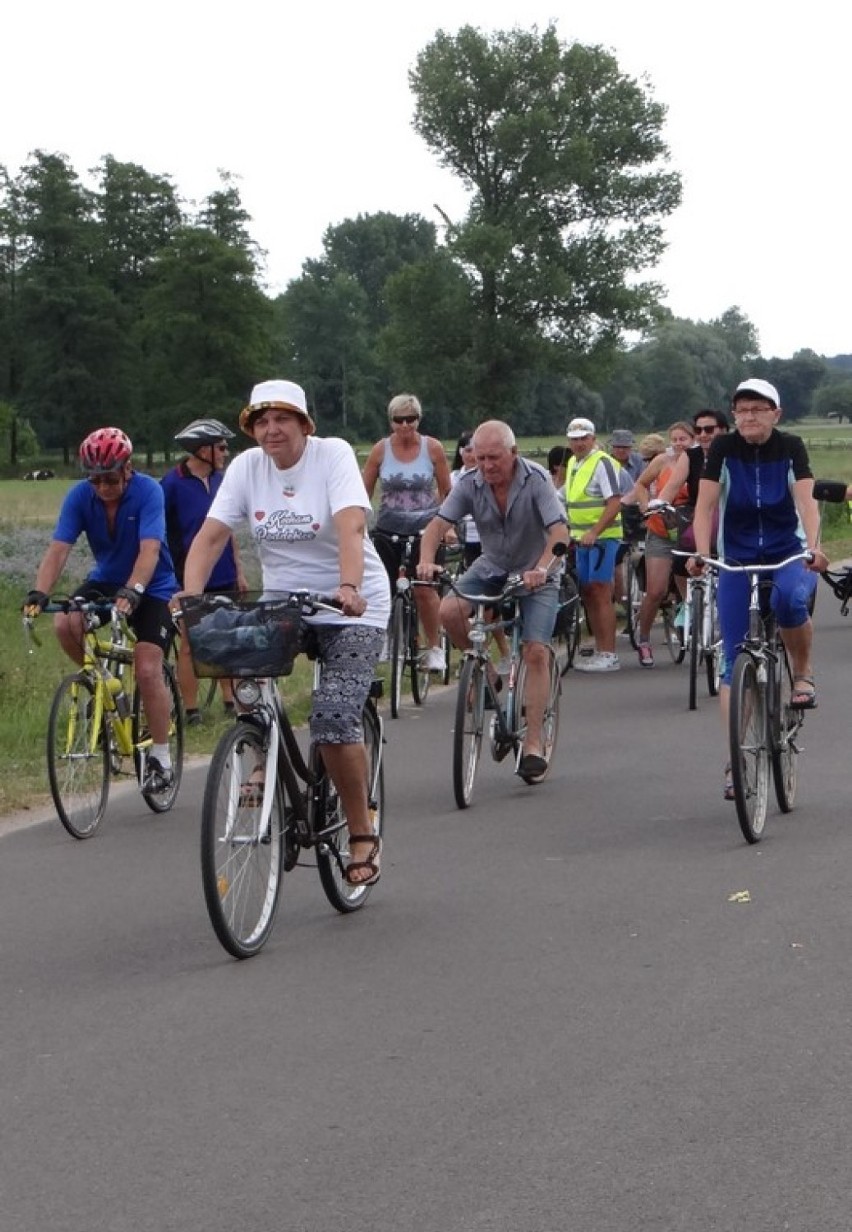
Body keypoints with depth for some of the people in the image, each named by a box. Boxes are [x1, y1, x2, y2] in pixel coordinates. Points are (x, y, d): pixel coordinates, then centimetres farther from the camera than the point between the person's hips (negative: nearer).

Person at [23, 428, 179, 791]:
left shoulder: (148, 491, -25)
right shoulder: (80, 496, -15)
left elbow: (149, 549, -36)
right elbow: (58, 548, -24)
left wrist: (132, 591, -53)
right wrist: (39, 592, -40)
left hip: (151, 588, -4)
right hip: (105, 581, 4)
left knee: (147, 671, -16)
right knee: (65, 625, -26)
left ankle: (161, 759, -1)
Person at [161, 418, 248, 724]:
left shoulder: (220, 480, 7)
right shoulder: (172, 484, -11)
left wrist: (238, 570, 15)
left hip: (223, 577, 6)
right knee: (190, 644, 1)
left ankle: (230, 699, 20)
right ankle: (190, 710, 6)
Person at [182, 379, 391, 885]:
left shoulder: (332, 454, -13)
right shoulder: (246, 466, -1)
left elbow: (351, 526, -28)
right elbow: (211, 535, -9)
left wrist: (349, 588, -44)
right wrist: (191, 597, -26)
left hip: (352, 608, -5)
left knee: (334, 717, -19)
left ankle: (364, 835, 0)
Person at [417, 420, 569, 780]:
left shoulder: (536, 480, -21)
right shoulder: (470, 484, -12)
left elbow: (559, 532, -30)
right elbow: (438, 524, -20)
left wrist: (541, 568, -49)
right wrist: (426, 560, -40)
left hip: (535, 575, -3)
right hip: (491, 568, 3)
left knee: (535, 651, -17)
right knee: (448, 611, -24)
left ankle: (533, 744, -12)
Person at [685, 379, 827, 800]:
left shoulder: (790, 447, -6)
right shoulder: (724, 448, -6)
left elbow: (806, 500, -18)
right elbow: (705, 505, -11)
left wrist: (813, 546, -36)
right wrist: (701, 551, -29)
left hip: (788, 555, -1)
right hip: (737, 560, 1)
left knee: (790, 600, -37)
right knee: (734, 661, -6)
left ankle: (802, 674, -8)